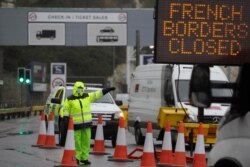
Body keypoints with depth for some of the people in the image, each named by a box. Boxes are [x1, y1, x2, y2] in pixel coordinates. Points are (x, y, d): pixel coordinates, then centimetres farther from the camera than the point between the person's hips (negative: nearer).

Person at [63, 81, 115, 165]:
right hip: (76, 124, -4)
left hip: (86, 124, 4)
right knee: (76, 142, -5)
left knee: (86, 141, 3)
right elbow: (66, 110, 3)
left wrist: (108, 89, 12)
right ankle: (76, 158, 3)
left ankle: (84, 157, 10)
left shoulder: (87, 96, 9)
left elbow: (98, 94, 13)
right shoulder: (70, 99, 0)